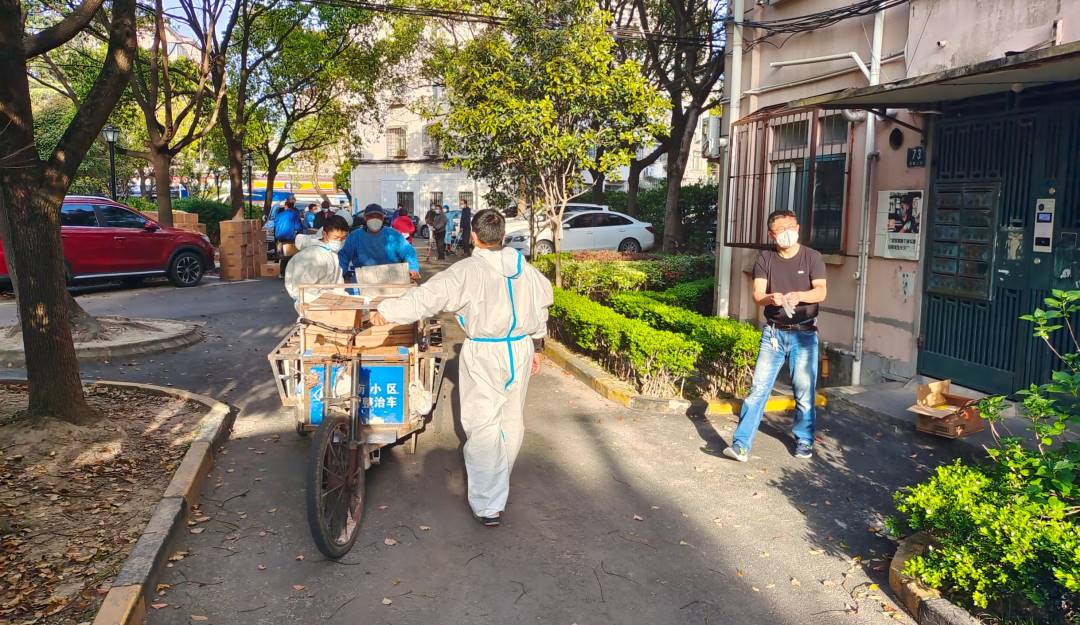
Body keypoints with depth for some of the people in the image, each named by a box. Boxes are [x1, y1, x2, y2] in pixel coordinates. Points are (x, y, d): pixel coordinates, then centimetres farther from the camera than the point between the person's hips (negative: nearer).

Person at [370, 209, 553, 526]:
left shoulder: (468, 271, -15)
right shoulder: (525, 269, 4)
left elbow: (428, 296, -21)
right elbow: (540, 308, 14)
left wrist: (387, 310, -13)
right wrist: (536, 346, 25)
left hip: (485, 355, -6)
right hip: (521, 349, 6)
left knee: (483, 426, 0)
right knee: (512, 420, 19)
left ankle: (488, 505, 0)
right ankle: (499, 482, 41)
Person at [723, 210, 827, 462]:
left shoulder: (812, 257, 1)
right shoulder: (765, 259, 5)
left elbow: (821, 291, -11)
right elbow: (757, 294, -5)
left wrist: (798, 295, -31)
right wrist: (771, 298, -27)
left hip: (804, 334, -1)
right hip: (773, 333, 1)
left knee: (805, 391, 5)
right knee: (758, 388, -5)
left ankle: (804, 441, 26)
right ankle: (741, 444, -6)